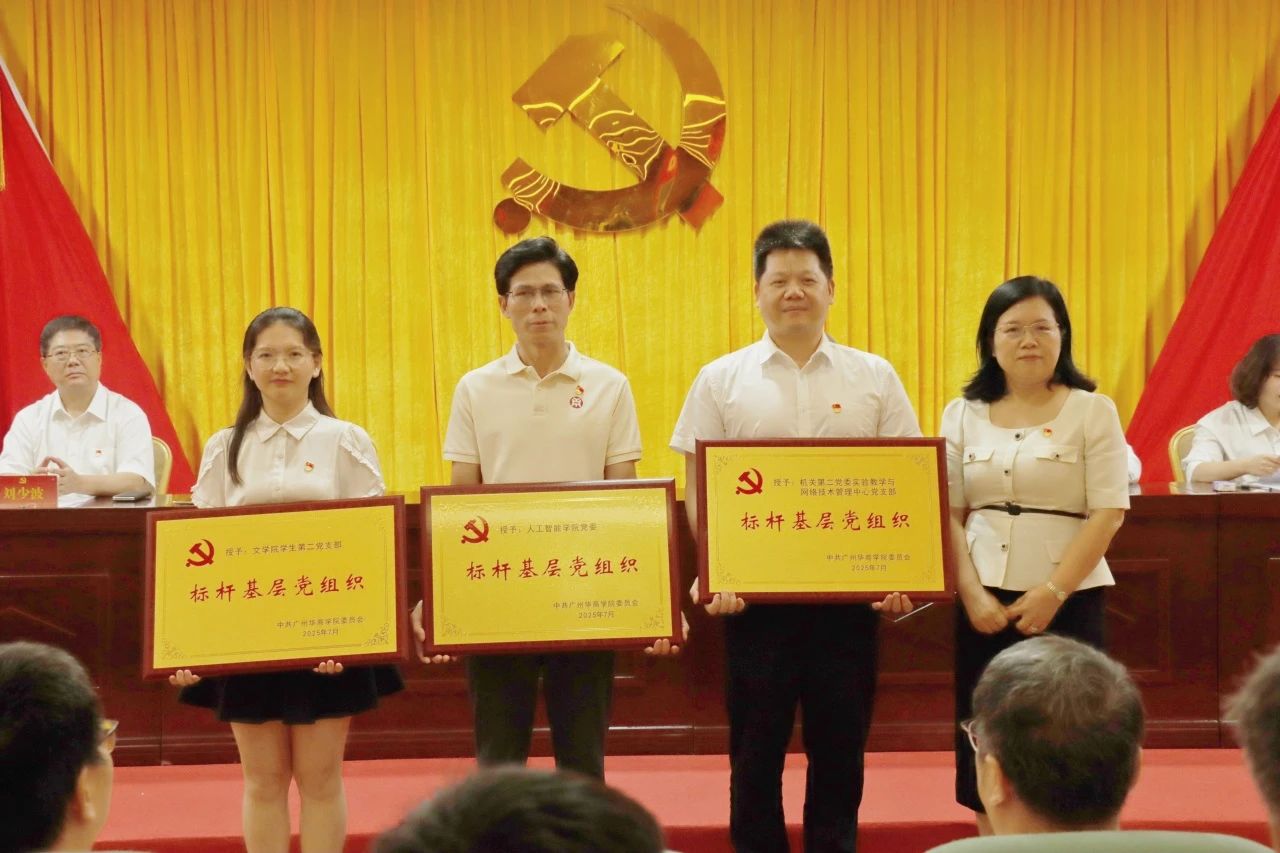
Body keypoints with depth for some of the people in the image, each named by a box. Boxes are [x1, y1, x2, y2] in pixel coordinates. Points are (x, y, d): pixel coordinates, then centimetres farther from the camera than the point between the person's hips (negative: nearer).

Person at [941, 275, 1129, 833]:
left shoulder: (1093, 411, 0)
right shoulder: (963, 415, 8)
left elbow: (1109, 513, -6)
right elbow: (947, 514, 5)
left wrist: (1052, 593, -13)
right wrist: (973, 594, -8)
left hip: (1068, 600, -2)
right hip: (983, 603, 3)